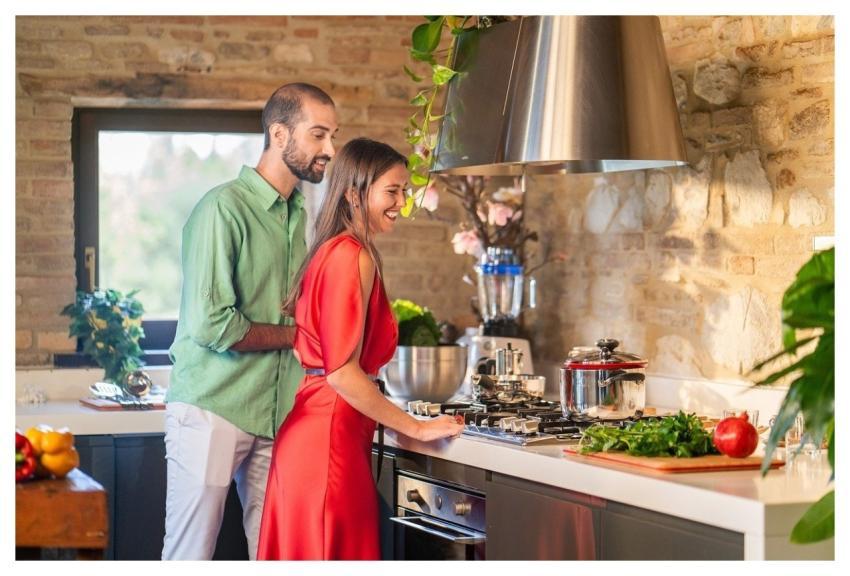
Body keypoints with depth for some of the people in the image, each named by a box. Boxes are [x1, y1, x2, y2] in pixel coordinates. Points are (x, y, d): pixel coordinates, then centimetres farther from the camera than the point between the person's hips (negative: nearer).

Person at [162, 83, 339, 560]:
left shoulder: (303, 217, 13)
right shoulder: (224, 208, -11)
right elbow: (213, 325, -18)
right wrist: (298, 334, -7)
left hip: (277, 414, 7)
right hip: (212, 412, -7)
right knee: (191, 555, 0)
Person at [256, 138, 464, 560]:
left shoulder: (330, 251, 15)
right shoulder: (354, 257, -14)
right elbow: (342, 372, -19)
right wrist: (417, 428, -13)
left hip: (311, 427, 10)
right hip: (331, 434, -10)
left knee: (304, 553, 14)